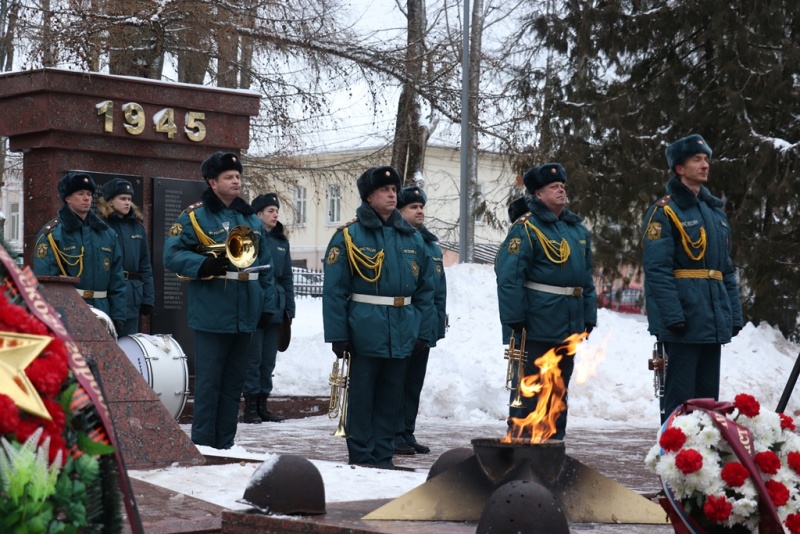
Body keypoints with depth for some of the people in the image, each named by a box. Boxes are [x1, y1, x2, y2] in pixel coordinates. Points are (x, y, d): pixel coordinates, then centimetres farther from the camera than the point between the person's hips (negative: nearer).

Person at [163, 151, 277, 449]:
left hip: (245, 316, 6)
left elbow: (266, 266, 18)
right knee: (208, 382, -3)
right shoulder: (195, 216, -3)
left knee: (234, 383, 11)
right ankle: (202, 446, 4)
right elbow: (172, 255, -9)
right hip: (212, 315, -6)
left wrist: (268, 306, 12)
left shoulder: (251, 219, 15)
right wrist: (205, 265, -25)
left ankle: (225, 445, 19)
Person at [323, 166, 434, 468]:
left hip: (401, 336, 5)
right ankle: (361, 459, 10)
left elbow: (425, 289, 12)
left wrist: (423, 331, 6)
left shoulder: (412, 238, 10)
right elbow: (334, 290, -7)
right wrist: (338, 335, -11)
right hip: (365, 335, -4)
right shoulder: (349, 236, -4)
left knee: (390, 398, 12)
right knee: (362, 398, 3)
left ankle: (383, 459, 20)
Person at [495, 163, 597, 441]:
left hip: (568, 325, 7)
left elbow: (587, 279, 19)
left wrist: (588, 317, 13)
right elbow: (509, 276, -17)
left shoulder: (578, 229, 14)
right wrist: (515, 319, -21)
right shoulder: (526, 228, -10)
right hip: (536, 326, -7)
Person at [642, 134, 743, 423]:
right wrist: (673, 315, -22)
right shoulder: (664, 212, -7)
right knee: (680, 394, -5)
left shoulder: (715, 211, 17)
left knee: (707, 393, 12)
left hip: (713, 320, 8)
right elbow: (657, 269, -14)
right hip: (684, 319, -7)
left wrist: (734, 313, 12)